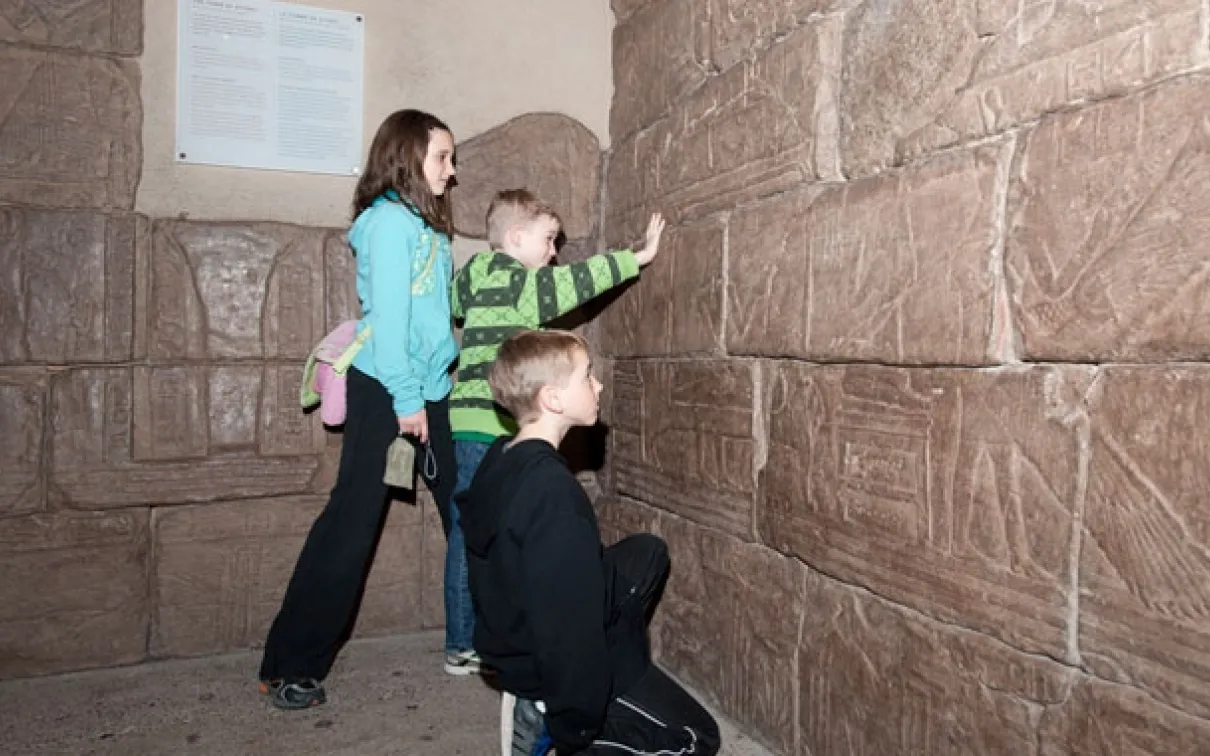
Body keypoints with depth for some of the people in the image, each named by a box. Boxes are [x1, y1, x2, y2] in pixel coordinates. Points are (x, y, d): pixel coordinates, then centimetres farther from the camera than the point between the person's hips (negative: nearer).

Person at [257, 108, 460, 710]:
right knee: (353, 518, -5)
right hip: (384, 389, -9)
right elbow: (387, 312, -16)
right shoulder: (388, 220, -10)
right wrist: (406, 398, -17)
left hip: (427, 389, 9)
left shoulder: (426, 225, 15)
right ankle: (289, 667, 6)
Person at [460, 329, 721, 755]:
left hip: (514, 634, 9)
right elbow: (568, 621, -28)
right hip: (550, 657, -8)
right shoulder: (552, 489, -30)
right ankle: (550, 714, 2)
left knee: (647, 554, 18)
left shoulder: (500, 461, -2)